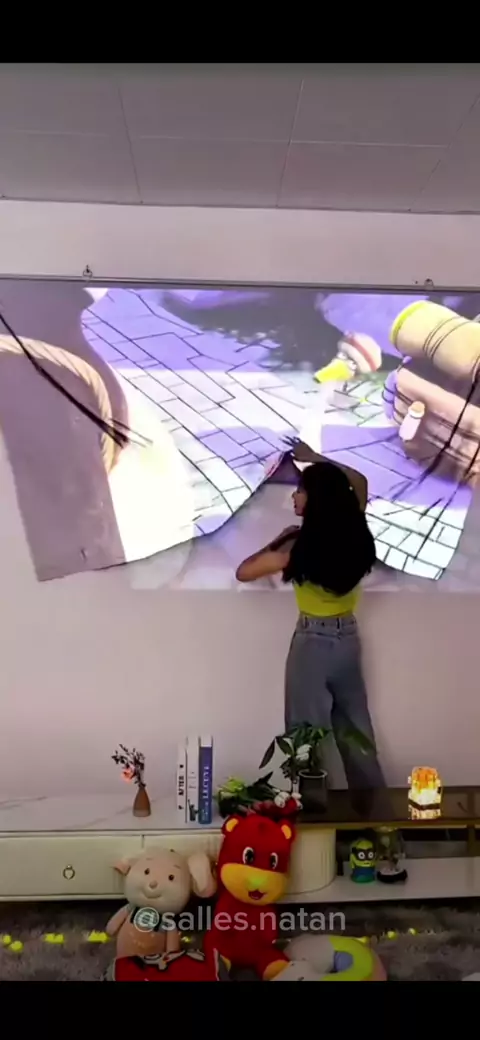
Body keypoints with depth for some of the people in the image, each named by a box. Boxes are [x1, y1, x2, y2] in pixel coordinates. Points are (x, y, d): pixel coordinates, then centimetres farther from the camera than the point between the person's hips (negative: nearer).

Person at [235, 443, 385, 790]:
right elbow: (360, 482, 14)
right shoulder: (354, 533, -5)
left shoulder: (300, 545, -20)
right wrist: (315, 459, 17)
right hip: (349, 639, 6)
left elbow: (243, 572, -11)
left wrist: (278, 540, -2)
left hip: (312, 643, -6)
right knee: (356, 730, 19)